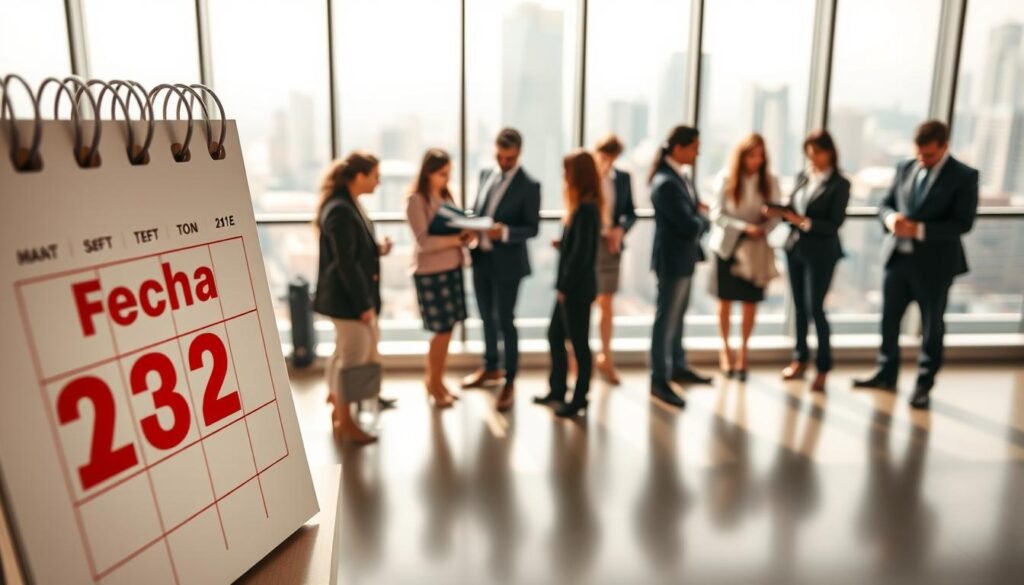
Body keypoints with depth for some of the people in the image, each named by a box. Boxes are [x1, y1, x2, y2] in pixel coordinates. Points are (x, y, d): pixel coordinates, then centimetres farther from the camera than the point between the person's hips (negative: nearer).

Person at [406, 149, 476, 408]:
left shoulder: (445, 195, 11)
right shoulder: (416, 200, -11)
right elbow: (423, 242, -17)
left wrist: (466, 234, -8)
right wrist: (457, 239, -21)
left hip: (452, 268, 7)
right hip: (430, 273, -7)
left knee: (447, 329, 9)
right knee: (442, 330, -1)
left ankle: (437, 381, 24)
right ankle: (433, 385, 16)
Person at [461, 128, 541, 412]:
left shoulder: (529, 185, -11)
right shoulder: (486, 174, 8)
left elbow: (532, 228, -12)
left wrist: (505, 232, -29)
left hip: (507, 262, -6)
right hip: (481, 257, 6)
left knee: (505, 322, 3)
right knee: (486, 317, 19)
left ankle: (510, 381, 17)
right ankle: (490, 368, 39)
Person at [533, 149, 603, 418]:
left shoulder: (586, 208, -19)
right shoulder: (584, 206, 11)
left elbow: (582, 252, -21)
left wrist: (565, 286, -15)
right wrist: (561, 244, 5)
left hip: (577, 288, -10)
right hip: (571, 287, 10)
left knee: (579, 343, 3)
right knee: (555, 336, 17)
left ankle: (580, 399, 16)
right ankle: (557, 391, 30)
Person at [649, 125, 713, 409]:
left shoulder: (679, 175, 6)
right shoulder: (666, 183, -25)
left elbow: (693, 213, 14)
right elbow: (690, 226, -25)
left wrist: (700, 213, -7)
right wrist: (703, 216, -5)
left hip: (684, 257, 9)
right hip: (672, 259, -9)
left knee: (677, 315, 20)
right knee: (666, 320, 1)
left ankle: (678, 368, 35)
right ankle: (659, 380, 13)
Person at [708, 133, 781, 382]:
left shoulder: (770, 181, -3)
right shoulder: (726, 178, -8)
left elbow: (775, 215, -2)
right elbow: (717, 213, -11)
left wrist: (763, 230, -22)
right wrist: (744, 227, -22)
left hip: (756, 248, 1)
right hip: (728, 244, -1)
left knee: (751, 302, 6)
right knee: (725, 300, 9)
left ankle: (742, 352, 21)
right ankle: (725, 349, 26)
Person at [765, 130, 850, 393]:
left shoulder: (839, 184, -8)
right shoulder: (802, 176, 7)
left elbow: (834, 224, -13)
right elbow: (793, 208, 9)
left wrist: (805, 222, -23)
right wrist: (780, 211, -10)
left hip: (821, 254, -5)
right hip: (794, 247, 5)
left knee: (815, 308, -3)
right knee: (799, 306, 13)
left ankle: (823, 367, 11)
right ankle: (800, 359, 26)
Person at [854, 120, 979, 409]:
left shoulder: (964, 176, -8)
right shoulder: (905, 168, 6)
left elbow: (963, 223, -15)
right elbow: (885, 203, 10)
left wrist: (920, 230, -24)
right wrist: (891, 218, -14)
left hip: (934, 263, -5)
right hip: (897, 256, 5)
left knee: (932, 327, 9)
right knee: (889, 320, 13)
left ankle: (924, 386, 21)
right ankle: (886, 374, 30)